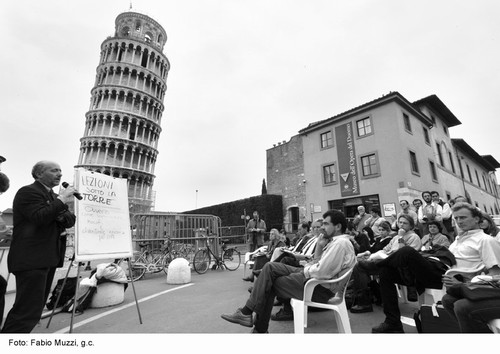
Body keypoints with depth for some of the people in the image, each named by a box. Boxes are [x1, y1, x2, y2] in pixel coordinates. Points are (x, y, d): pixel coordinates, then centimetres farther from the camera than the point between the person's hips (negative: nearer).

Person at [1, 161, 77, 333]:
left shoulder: (54, 196, 18)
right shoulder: (28, 192, -9)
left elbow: (71, 220, 11)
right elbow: (40, 217, -24)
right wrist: (61, 200, -19)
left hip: (49, 259, 9)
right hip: (31, 260, -9)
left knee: (35, 307, 16)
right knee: (29, 310, -9)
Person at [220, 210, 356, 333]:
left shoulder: (340, 243, -20)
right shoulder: (335, 241, 11)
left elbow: (322, 272, -26)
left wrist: (305, 270, -8)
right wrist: (320, 246, -2)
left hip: (321, 288, -9)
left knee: (269, 283, -6)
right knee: (270, 267, -1)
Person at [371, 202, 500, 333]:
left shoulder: (486, 240, 4)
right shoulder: (460, 238, 29)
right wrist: (422, 259, 12)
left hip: (444, 276, -9)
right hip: (436, 269, 9)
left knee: (408, 252, -32)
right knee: (386, 271, -5)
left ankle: (372, 265, -9)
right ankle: (393, 323, -6)